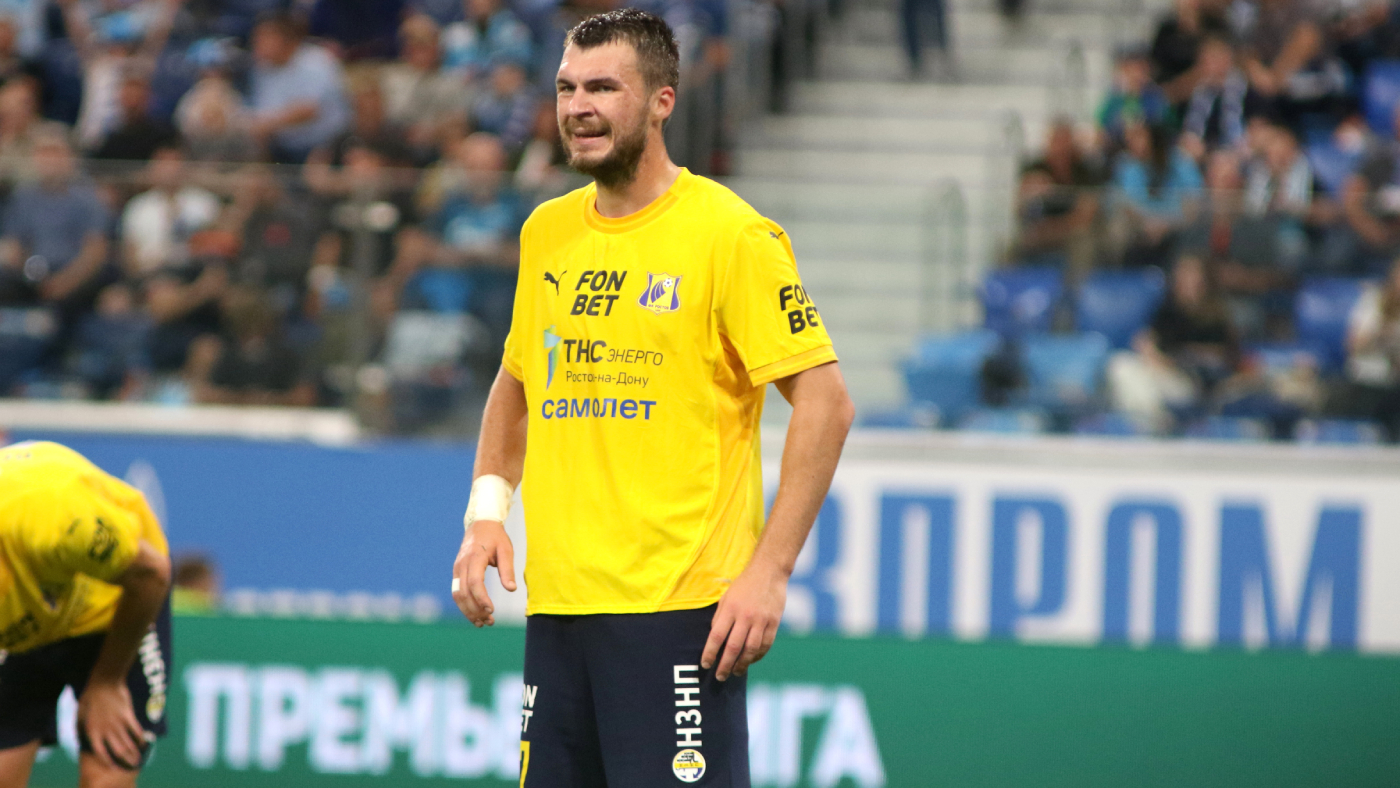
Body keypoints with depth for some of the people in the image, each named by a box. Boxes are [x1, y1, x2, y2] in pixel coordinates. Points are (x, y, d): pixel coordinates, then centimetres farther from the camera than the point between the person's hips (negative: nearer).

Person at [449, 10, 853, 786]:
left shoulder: (729, 235, -7)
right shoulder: (546, 233, 12)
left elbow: (825, 402, -9)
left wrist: (769, 570, -16)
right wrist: (486, 510, 10)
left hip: (680, 609, -6)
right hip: (555, 605, 6)